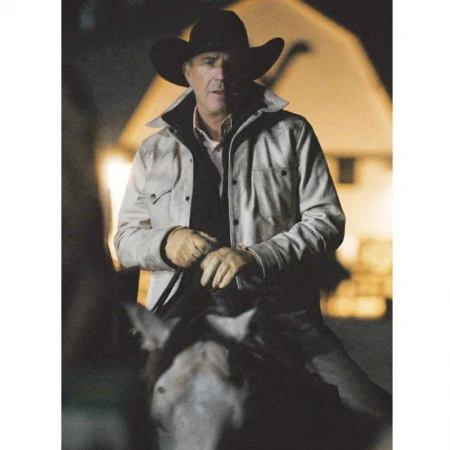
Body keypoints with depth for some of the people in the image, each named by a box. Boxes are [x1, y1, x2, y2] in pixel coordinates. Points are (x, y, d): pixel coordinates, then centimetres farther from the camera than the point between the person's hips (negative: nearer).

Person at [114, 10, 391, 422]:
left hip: (282, 313, -1)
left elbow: (327, 221, 3)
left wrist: (255, 257, -13)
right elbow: (125, 239, 19)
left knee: (372, 414, -17)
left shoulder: (291, 134, 10)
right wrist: (164, 244, -5)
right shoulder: (156, 151, 16)